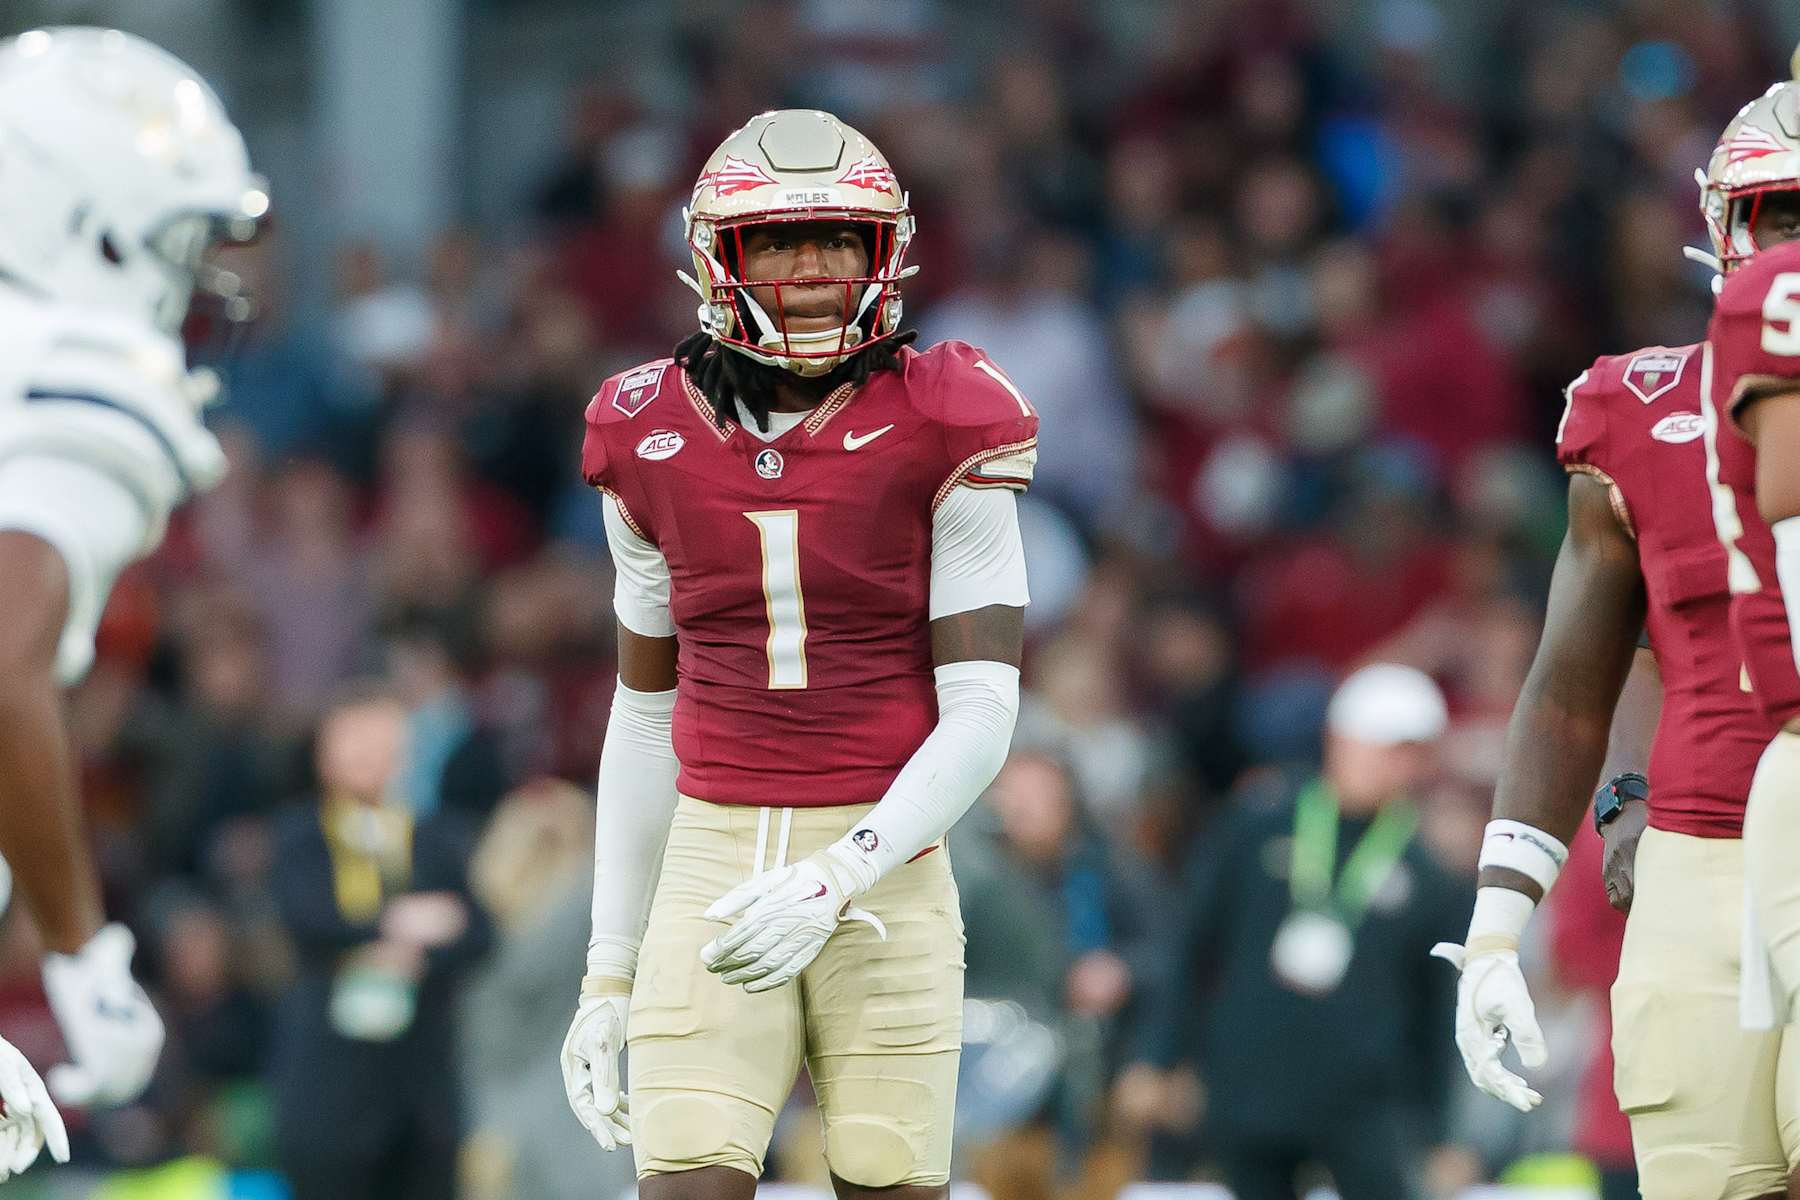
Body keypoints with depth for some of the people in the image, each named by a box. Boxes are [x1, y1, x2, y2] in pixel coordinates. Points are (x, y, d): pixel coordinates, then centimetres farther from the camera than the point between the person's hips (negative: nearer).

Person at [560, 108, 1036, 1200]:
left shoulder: (941, 435, -3)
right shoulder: (657, 446, 7)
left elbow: (980, 718, -7)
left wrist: (834, 883, -20)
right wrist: (609, 976, 13)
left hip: (882, 867, -2)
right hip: (714, 866, 2)